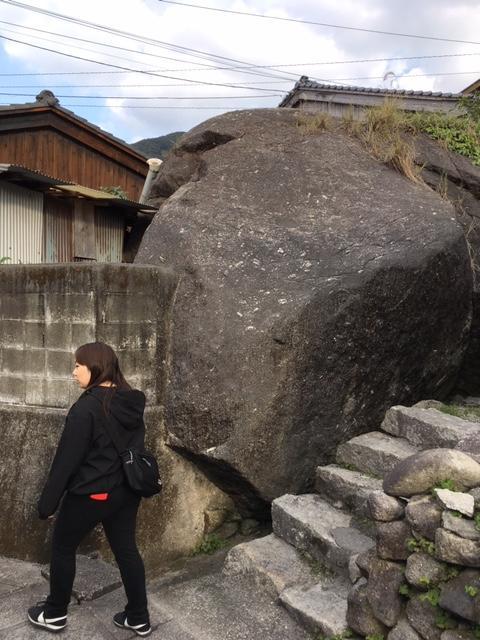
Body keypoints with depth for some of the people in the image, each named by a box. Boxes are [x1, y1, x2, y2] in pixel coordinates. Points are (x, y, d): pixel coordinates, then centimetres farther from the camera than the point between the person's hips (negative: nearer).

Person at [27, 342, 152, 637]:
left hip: (91, 493, -6)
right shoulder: (133, 402, 1)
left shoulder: (87, 407, -21)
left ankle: (55, 614, 32)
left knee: (63, 547, 16)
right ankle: (139, 618, 25)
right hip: (127, 491, 7)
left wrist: (48, 501, -9)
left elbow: (67, 458, -18)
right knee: (126, 550, 16)